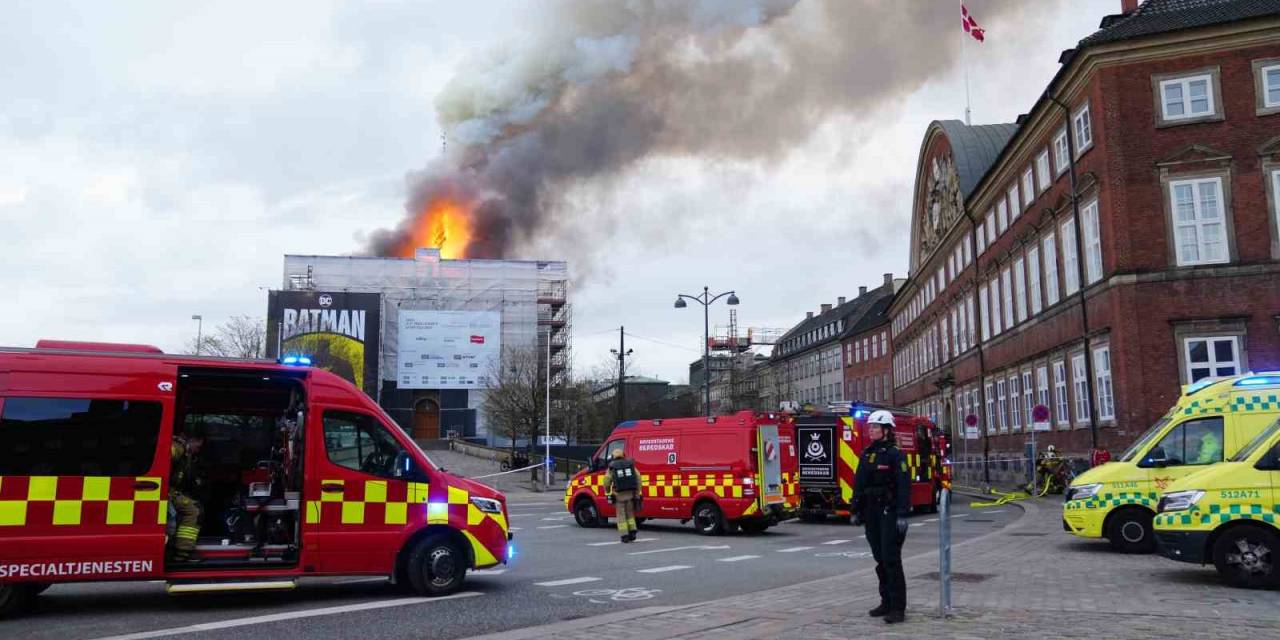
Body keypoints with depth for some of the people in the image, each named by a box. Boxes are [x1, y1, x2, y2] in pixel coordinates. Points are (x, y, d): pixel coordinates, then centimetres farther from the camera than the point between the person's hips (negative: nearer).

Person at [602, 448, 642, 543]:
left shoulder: (612, 467, 2)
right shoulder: (630, 464, 7)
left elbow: (607, 482, -4)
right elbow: (638, 478, 0)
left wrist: (608, 493, 12)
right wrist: (638, 492, 4)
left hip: (619, 494, -2)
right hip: (630, 493, 2)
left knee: (621, 515, 8)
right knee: (630, 513, 19)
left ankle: (625, 536, 3)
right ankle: (632, 532, 8)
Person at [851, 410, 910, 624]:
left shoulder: (895, 454, -8)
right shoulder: (867, 454, 12)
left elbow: (904, 486, -14)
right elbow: (858, 484, 15)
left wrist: (902, 515, -20)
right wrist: (856, 510, 12)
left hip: (889, 512, -7)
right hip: (871, 512, 7)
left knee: (891, 559, -7)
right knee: (880, 558, 11)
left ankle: (898, 608, -2)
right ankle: (886, 602, 19)